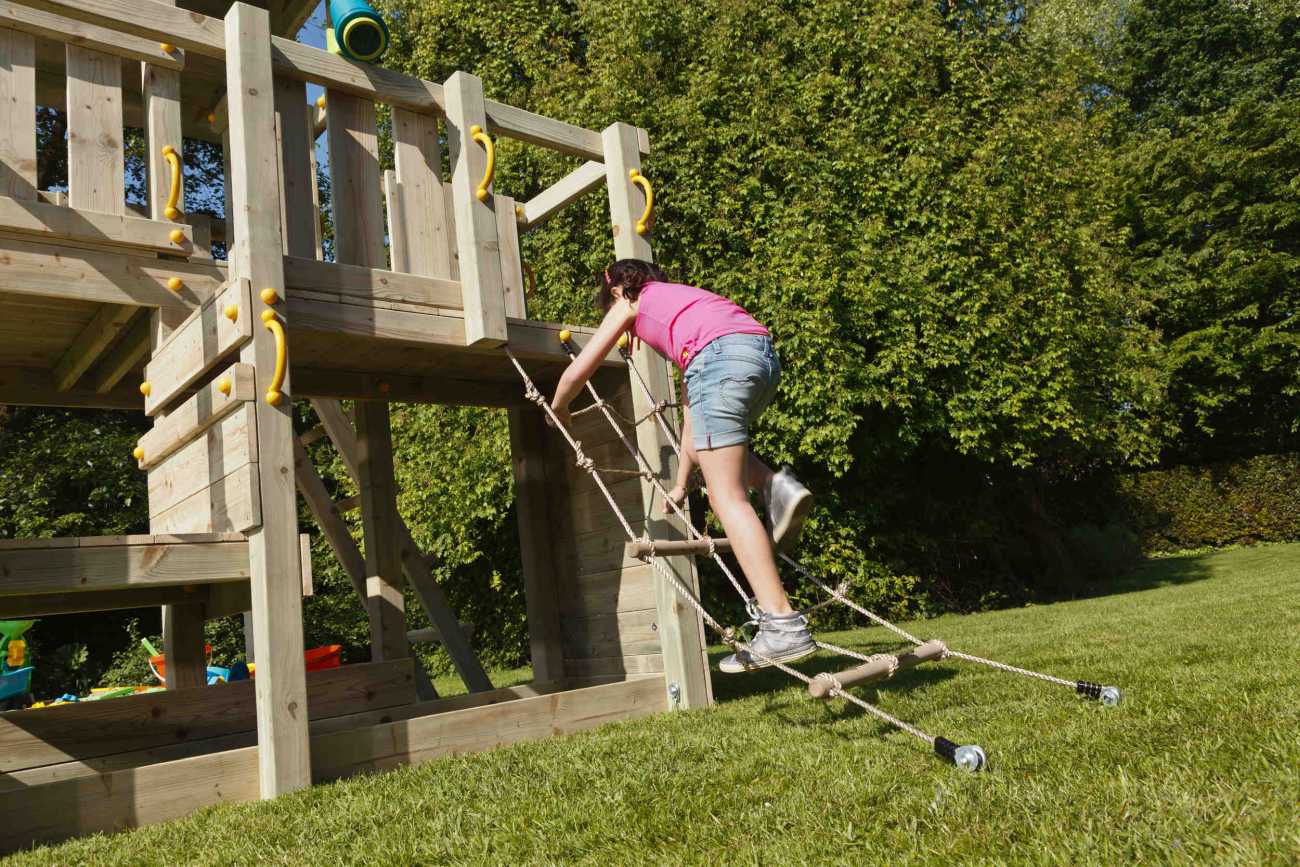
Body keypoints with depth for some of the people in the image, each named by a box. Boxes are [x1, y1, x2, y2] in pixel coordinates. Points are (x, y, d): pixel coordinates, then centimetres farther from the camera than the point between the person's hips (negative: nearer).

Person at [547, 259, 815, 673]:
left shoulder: (631, 303, 23)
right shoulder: (680, 299, 40)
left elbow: (577, 372, 25)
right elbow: (692, 407, 37)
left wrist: (557, 409, 47)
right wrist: (681, 484, 39)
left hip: (722, 356, -7)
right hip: (765, 354, 7)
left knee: (726, 498, -5)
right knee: (713, 436, 33)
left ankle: (782, 624, -12)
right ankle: (774, 485, 6)